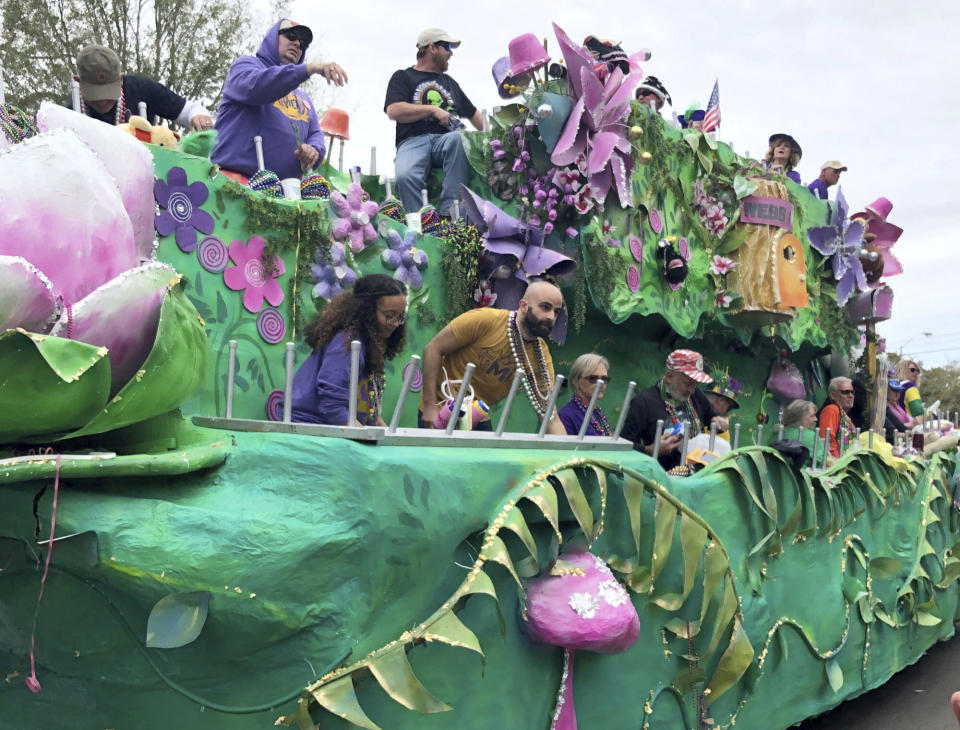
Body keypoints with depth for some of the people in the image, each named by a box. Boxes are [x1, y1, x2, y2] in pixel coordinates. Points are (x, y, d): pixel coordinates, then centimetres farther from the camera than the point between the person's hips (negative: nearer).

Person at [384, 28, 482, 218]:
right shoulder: (403, 77, 17)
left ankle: (450, 214, -43)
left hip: (446, 137, 3)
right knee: (405, 176, -37)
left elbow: (473, 113, 37)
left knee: (459, 138, -37)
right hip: (413, 140, -3)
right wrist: (432, 110, -3)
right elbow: (394, 111, 0)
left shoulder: (449, 82, 33)